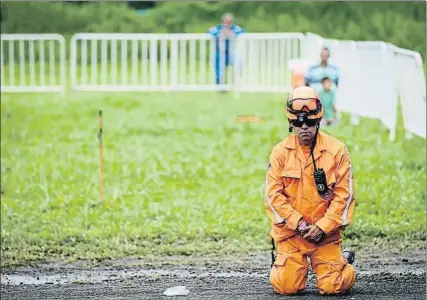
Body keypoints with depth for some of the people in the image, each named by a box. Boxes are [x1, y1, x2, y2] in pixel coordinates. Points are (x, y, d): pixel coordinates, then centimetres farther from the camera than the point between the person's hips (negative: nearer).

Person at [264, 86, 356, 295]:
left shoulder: (336, 150, -4)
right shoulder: (281, 152, -1)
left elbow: (344, 194, -5)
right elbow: (273, 194, -4)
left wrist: (322, 227, -12)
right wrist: (297, 223, -13)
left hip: (325, 231, -1)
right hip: (289, 231, 1)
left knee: (332, 286, -10)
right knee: (286, 286, -10)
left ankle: (344, 261, 25)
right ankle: (283, 262, 26)